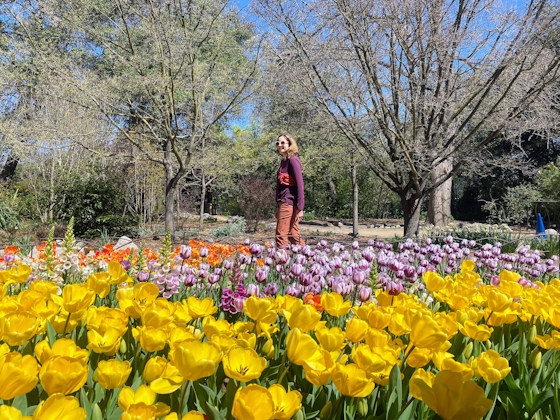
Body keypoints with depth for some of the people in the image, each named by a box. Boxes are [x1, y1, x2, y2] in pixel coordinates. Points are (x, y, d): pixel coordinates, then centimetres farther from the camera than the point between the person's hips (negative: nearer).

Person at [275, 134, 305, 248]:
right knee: (293, 235, 11)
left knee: (281, 234, -8)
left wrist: (300, 208, -20)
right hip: (283, 203, 9)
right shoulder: (283, 161, 18)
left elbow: (299, 184, -15)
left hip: (289, 203, -9)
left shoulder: (293, 160, -9)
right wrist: (278, 207, 22)